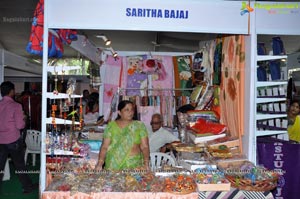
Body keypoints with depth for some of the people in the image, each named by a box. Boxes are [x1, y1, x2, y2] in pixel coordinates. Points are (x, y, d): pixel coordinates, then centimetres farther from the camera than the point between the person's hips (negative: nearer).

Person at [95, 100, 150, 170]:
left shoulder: (139, 126, 7)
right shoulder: (111, 126, 6)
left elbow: (144, 147, 2)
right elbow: (104, 147, 1)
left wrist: (146, 163, -12)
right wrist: (100, 163, -12)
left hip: (134, 165, 0)